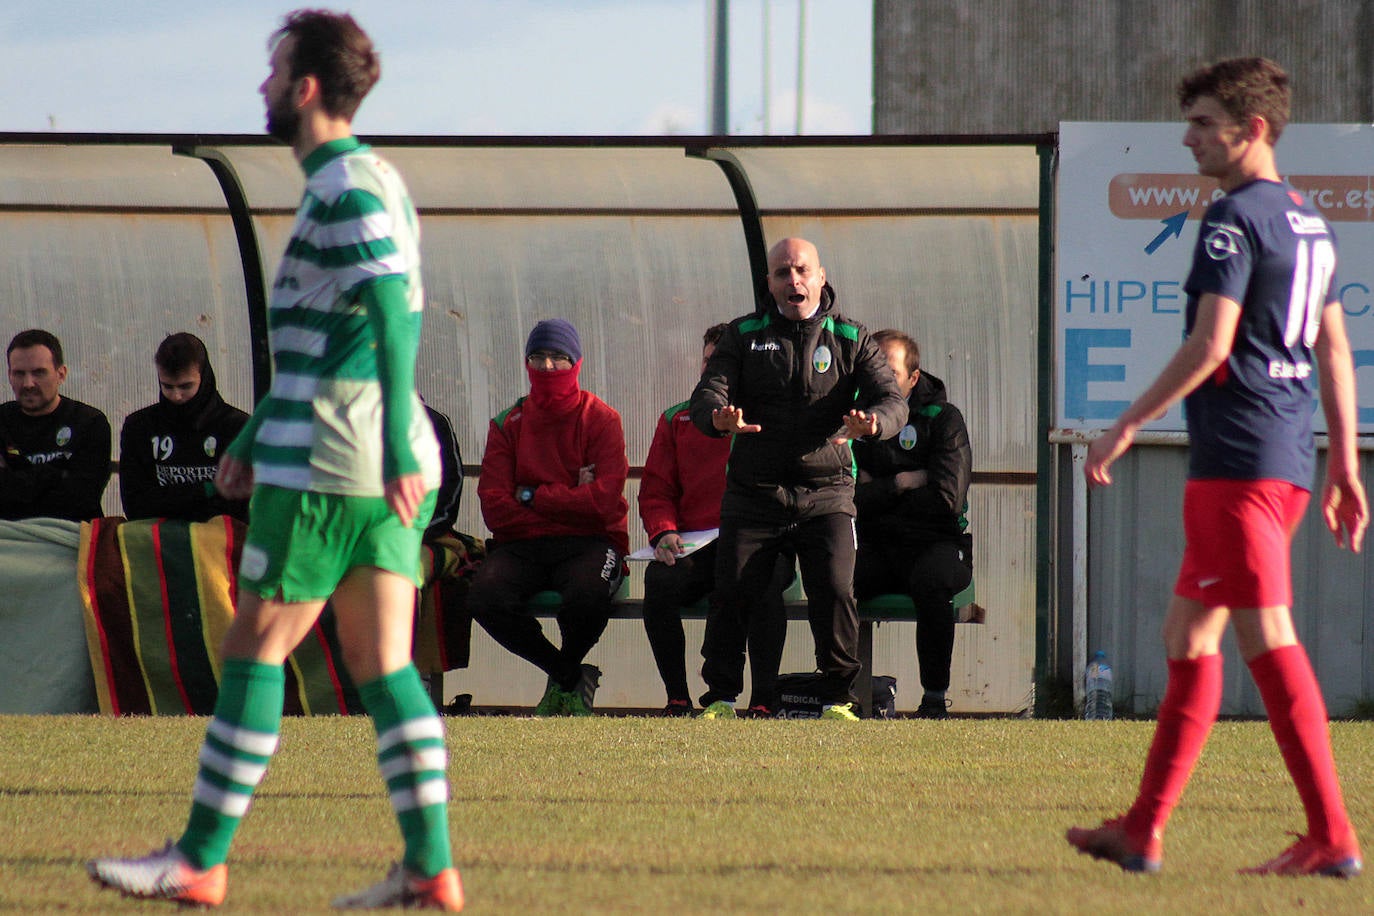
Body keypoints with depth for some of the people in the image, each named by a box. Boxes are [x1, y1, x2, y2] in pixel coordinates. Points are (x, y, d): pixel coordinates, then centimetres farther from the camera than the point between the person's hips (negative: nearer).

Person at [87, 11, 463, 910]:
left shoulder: (347, 187, -12)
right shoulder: (375, 181, 19)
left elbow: (395, 315, -22)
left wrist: (399, 451, -28)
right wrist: (254, 440, 28)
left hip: (326, 467, -9)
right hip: (387, 470, 9)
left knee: (255, 651, -2)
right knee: (383, 665, 6)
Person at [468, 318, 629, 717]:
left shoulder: (600, 419, 4)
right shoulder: (508, 424, 11)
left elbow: (604, 500, -9)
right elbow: (494, 508, -1)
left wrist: (532, 496, -5)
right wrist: (569, 503, -7)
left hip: (589, 543, -3)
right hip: (521, 543, 3)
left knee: (588, 595, -38)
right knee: (485, 598, -30)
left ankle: (566, 669, 1)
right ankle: (571, 679, -6)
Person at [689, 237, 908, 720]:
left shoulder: (851, 340, 7)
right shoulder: (743, 336, 9)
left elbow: (893, 401, -4)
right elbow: (707, 395, -2)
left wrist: (871, 423, -29)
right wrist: (721, 418, -28)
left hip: (826, 493, -1)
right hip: (752, 493, 1)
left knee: (834, 589, -16)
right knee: (733, 591, -8)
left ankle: (837, 698, -3)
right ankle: (721, 697, 6)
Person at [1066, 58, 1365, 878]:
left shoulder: (1235, 218, -11)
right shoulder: (1309, 221, 17)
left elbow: (1209, 346, -18)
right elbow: (1335, 349, 20)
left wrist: (1127, 426, -12)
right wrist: (1344, 466, 22)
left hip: (1238, 460, -10)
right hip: (1289, 461, 10)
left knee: (1269, 642, -9)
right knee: (1188, 635, 13)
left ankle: (1333, 836, -11)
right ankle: (1144, 831, 15)